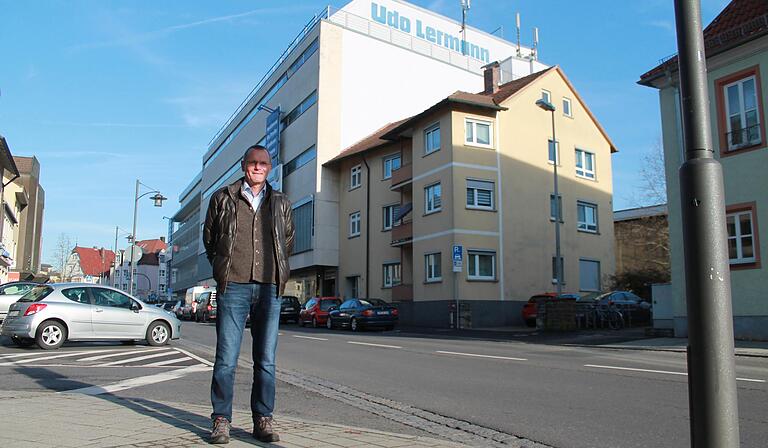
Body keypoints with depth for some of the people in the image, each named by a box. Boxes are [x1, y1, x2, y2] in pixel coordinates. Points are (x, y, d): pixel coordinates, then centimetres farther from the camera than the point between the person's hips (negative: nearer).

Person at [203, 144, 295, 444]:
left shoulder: (281, 204, 13)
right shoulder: (223, 198, 9)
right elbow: (209, 239, 17)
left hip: (269, 290, 2)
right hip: (233, 287, -2)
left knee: (266, 360, 4)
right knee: (226, 358, -1)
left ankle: (263, 420, 13)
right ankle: (221, 421, 10)